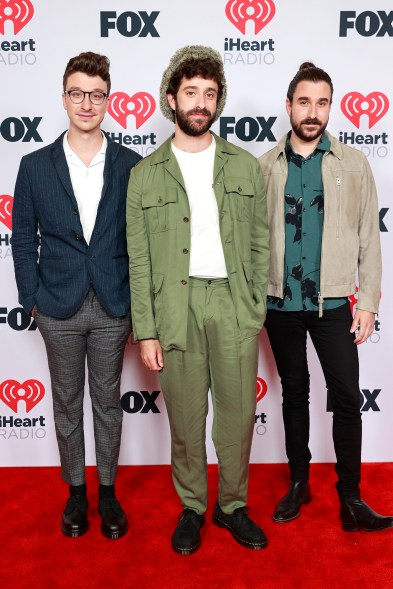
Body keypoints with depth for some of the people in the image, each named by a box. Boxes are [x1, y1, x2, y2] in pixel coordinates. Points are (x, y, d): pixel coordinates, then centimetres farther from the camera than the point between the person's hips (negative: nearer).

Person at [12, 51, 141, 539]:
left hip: (113, 309, 0)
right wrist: (32, 300, 0)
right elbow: (23, 242, 3)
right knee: (67, 404, 14)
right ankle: (75, 491, 33)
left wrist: (139, 302, -1)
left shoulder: (130, 166, -2)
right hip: (59, 309, 1)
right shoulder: (35, 166, -1)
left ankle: (107, 491, 30)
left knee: (107, 402, 12)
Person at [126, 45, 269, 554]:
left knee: (238, 415, 8)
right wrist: (145, 331, -3)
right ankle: (191, 508, 31)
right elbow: (138, 259, 2)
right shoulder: (144, 174, 4)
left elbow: (260, 244, 8)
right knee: (185, 420, 9)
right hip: (175, 308, -1)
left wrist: (258, 309, 0)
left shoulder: (245, 165, 8)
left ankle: (233, 506, 30)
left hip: (234, 307, 1)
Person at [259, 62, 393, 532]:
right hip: (280, 303, 1)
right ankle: (298, 482, 30)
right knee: (294, 394, 14)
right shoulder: (264, 166, 2)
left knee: (347, 398, 0)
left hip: (332, 302, 0)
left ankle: (350, 497, 17)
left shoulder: (353, 164, 1)